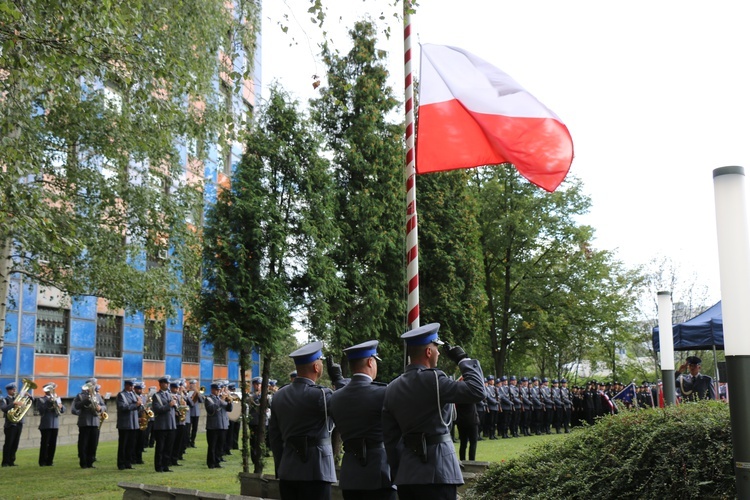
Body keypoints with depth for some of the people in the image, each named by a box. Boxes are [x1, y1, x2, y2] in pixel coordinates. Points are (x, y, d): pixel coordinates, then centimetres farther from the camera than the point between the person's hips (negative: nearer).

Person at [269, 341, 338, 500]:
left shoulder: (279, 396, 7)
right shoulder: (320, 395, -14)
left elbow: (274, 435, 11)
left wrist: (280, 466, 18)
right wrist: (337, 378, 1)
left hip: (287, 471, 7)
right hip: (315, 471, -6)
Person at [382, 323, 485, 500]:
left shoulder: (392, 388, 7)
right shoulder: (432, 379, -14)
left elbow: (391, 439, 10)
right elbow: (477, 391, -20)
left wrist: (397, 474, 16)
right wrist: (463, 359, -7)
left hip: (406, 474, 7)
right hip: (436, 472, -7)